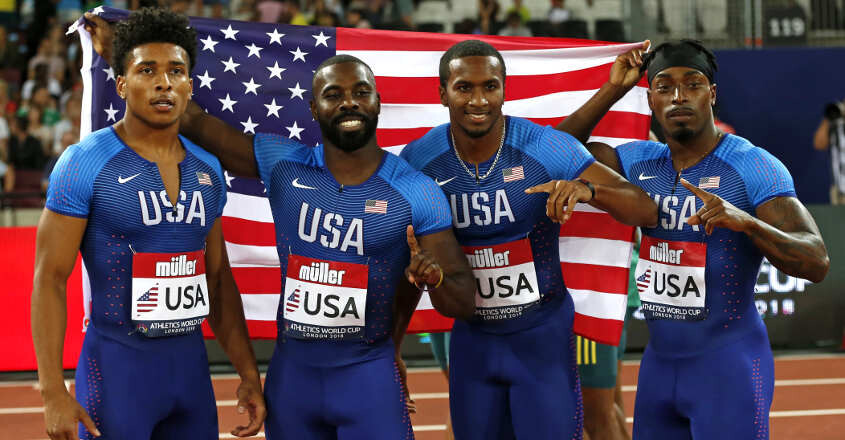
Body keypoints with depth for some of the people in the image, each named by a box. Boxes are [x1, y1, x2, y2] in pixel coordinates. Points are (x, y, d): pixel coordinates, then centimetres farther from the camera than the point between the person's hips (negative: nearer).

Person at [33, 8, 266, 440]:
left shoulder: (207, 170, 9)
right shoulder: (85, 163, -9)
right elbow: (50, 279, -11)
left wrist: (248, 374, 11)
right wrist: (53, 393, -18)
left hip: (191, 359, 5)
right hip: (118, 360, -5)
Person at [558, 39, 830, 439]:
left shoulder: (755, 168, -11)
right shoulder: (641, 162, 7)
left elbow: (816, 263, -19)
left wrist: (745, 221, -36)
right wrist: (613, 89, 5)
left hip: (728, 363, -6)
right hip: (659, 361, 6)